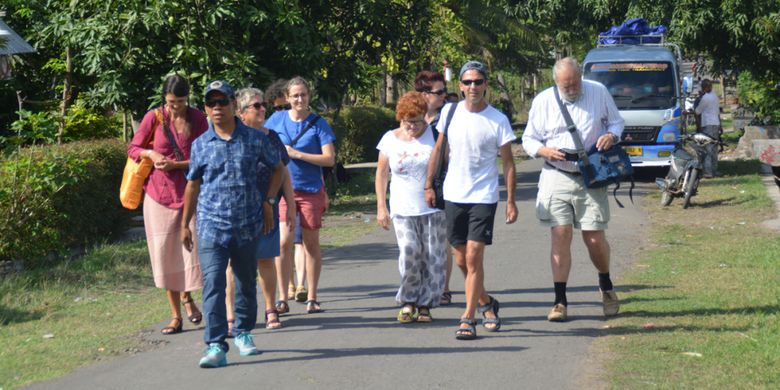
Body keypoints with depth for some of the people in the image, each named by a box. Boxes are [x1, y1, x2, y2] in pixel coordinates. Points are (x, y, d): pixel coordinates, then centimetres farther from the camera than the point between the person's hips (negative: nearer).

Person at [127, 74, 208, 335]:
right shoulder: (154, 118, 1)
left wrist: (177, 164, -13)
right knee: (165, 253, 2)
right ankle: (176, 316, 11)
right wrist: (150, 154, -12)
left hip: (190, 193, 0)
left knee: (192, 249, -8)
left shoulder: (197, 118, 2)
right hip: (160, 194, 1)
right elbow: (133, 148, 9)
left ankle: (186, 296, 23)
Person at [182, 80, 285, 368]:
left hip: (248, 225, 1)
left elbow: (277, 168, 16)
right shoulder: (201, 144, 3)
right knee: (213, 284, -12)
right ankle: (216, 347, -15)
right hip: (212, 226, -1)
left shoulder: (255, 139, 2)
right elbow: (193, 185, 13)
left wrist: (268, 201, 6)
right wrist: (185, 224, 14)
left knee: (246, 283, 14)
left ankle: (244, 333, 34)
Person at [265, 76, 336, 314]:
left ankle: (312, 298, 15)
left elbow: (329, 159, -10)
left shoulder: (318, 124, -3)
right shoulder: (277, 120, 3)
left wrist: (297, 154, -15)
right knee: (284, 242, -8)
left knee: (311, 243, 6)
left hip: (311, 190, -1)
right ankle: (282, 299, 0)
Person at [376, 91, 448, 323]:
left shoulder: (434, 134, 1)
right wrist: (381, 206, 4)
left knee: (434, 258, -1)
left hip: (434, 208, 0)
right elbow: (381, 173, 10)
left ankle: (425, 304, 10)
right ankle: (408, 302, 1)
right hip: (403, 209, 0)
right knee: (409, 253, -16)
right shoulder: (390, 139, 5)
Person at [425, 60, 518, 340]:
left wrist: (511, 201, -4)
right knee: (462, 260, 10)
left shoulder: (498, 120, -6)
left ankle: (468, 318, -7)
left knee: (474, 257, -12)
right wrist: (429, 185, 10)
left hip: (483, 198, -4)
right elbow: (439, 149, 13)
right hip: (453, 196, 4)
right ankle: (487, 304, 32)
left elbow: (508, 162, -1)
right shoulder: (450, 112, 2)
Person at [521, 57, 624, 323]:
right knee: (561, 235, -6)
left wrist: (612, 135, -9)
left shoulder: (599, 93, 2)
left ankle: (606, 287, 29)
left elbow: (616, 121, 14)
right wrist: (544, 151, -13)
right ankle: (560, 301, 0)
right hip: (556, 178, 0)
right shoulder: (543, 101, 2)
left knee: (595, 239, 1)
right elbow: (529, 139, 8)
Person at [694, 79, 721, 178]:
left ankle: (708, 171, -16)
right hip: (716, 124, 8)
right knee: (714, 149, 12)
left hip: (708, 125, -8)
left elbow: (698, 111, -2)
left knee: (708, 149, -10)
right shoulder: (716, 97, 14)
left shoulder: (705, 97, -11)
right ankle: (714, 170, 15)